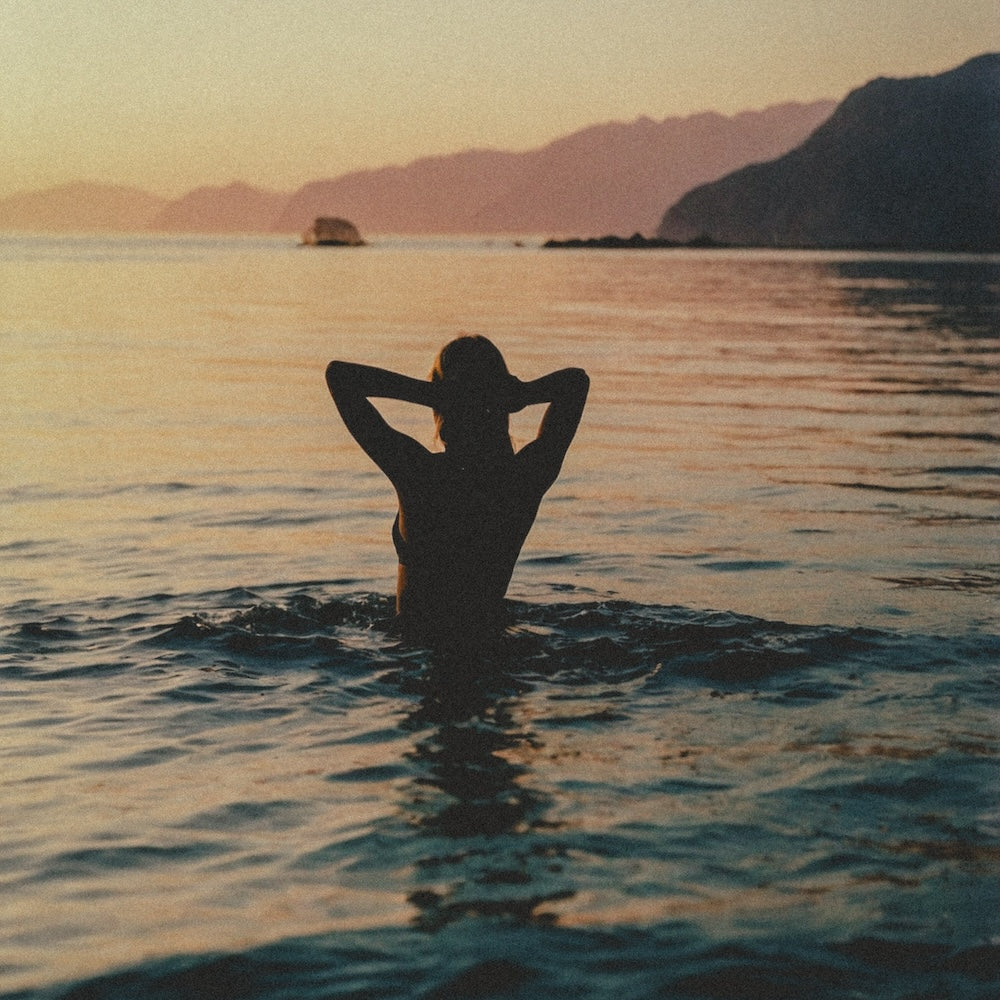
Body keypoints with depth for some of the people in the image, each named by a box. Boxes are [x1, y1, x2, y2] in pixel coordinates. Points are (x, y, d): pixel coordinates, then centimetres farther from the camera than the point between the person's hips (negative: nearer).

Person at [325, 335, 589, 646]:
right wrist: (515, 395, -17)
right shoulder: (529, 474, -15)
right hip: (490, 641, 3)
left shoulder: (417, 471, -24)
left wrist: (428, 393, -26)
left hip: (417, 640, -3)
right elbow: (577, 379, 2)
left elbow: (338, 375, -16)